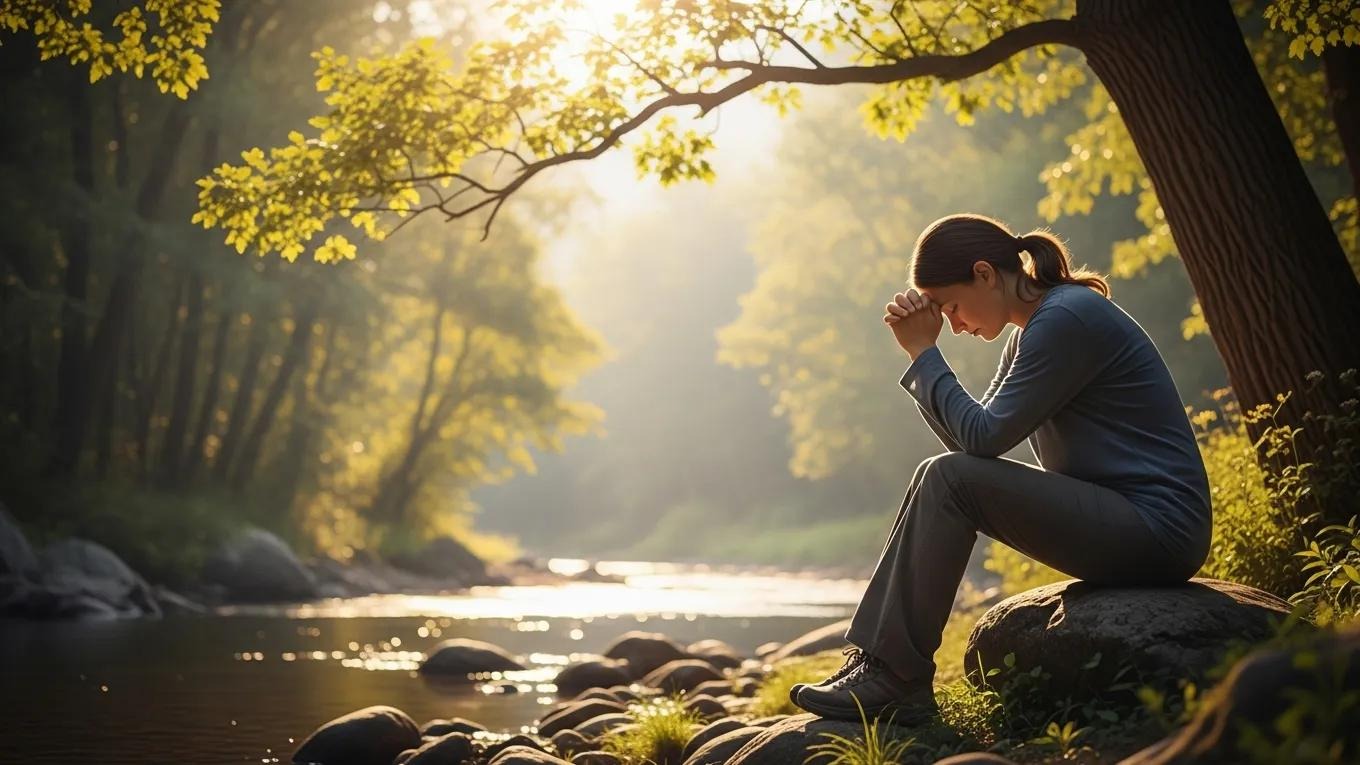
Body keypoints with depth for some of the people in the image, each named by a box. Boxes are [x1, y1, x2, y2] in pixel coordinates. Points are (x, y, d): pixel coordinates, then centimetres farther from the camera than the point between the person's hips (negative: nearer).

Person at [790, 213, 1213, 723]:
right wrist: (921, 352, 2)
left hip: (1156, 529, -10)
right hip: (1122, 522, 10)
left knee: (950, 480, -17)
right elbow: (969, 440, 11)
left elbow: (983, 436, -18)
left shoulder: (1066, 319, -15)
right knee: (943, 479, 5)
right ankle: (877, 662, -1)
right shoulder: (1030, 333, 15)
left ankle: (893, 677, -12)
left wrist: (924, 353, -9)